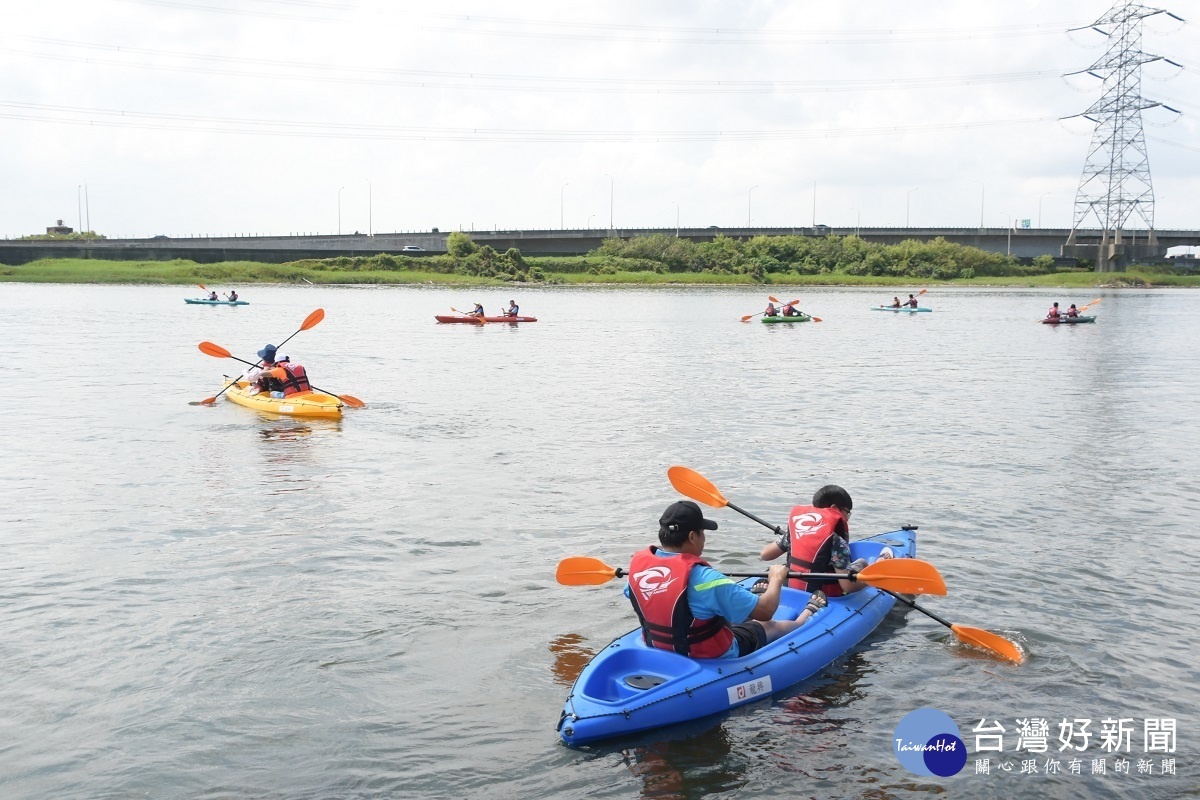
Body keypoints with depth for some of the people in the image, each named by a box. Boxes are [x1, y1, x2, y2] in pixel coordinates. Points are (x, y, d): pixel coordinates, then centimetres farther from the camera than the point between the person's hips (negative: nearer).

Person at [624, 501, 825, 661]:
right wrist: (776, 579, -4)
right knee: (770, 626, 23)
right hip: (710, 660, -5)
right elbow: (765, 611, -24)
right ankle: (803, 621, 55)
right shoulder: (702, 578, -32)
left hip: (659, 650, 6)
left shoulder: (638, 562, -14)